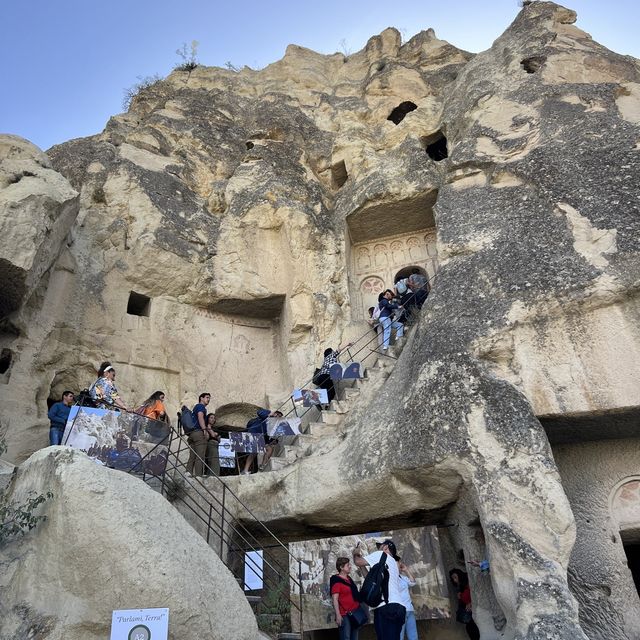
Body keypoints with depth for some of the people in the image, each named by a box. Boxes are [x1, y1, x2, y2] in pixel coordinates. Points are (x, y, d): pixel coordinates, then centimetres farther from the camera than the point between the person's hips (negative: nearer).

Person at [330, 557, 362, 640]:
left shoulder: (349, 579, 15)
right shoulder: (336, 580, -11)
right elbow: (335, 599, -15)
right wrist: (338, 615, -21)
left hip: (354, 613, 8)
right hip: (344, 615, -8)